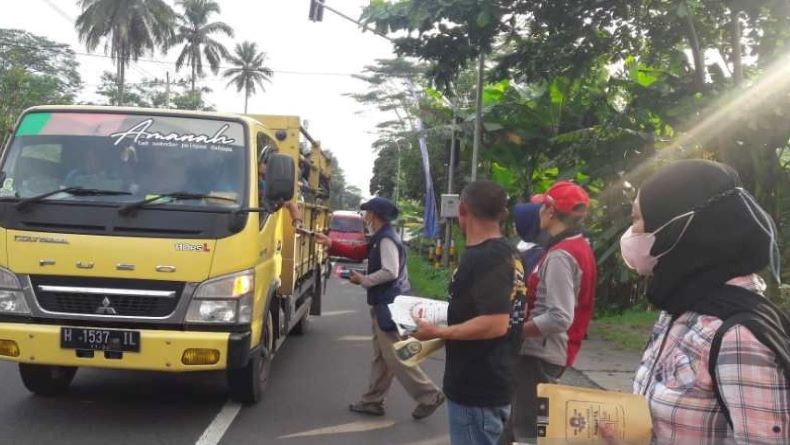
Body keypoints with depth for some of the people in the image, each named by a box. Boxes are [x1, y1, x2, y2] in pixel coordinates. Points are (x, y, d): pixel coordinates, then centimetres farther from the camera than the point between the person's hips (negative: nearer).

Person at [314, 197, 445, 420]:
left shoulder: (386, 239, -17)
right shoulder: (380, 238, 14)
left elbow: (390, 272, -25)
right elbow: (358, 253, 22)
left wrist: (364, 280, -14)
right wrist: (330, 243, 20)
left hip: (390, 305, -11)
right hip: (385, 304, 11)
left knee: (395, 357, -6)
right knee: (380, 356, 15)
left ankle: (429, 396, 0)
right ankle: (373, 401, 24)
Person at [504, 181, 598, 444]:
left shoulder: (560, 256, -21)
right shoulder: (579, 248, 9)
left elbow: (559, 318, -26)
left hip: (539, 355, -10)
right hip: (547, 352, 10)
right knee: (521, 424, 20)